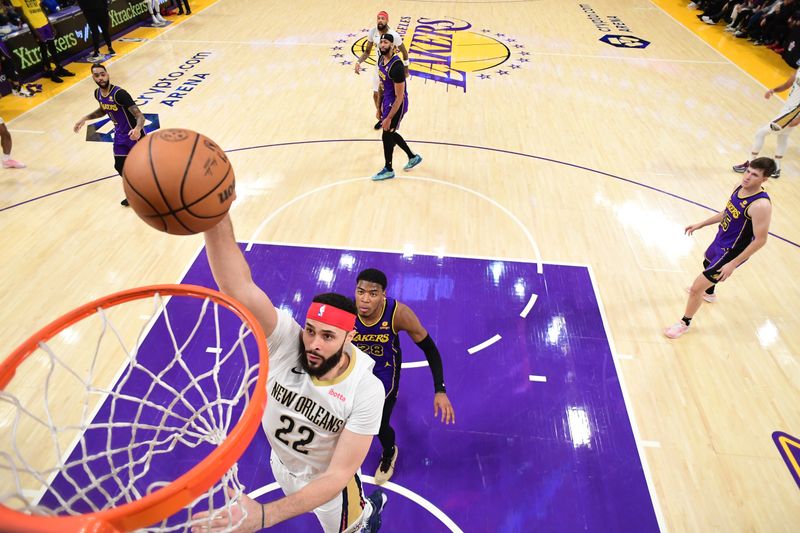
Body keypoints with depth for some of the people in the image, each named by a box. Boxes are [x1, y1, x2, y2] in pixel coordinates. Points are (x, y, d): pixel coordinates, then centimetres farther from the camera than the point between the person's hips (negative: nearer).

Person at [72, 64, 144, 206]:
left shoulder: (119, 93, -25)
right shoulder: (97, 93, -1)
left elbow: (139, 116, -33)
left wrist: (138, 129, -53)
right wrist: (85, 118, 13)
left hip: (134, 135, -7)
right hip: (120, 135, 8)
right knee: (120, 166, 10)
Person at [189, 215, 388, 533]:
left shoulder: (367, 391, -35)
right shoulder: (286, 341, -33)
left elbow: (339, 475, -34)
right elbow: (239, 288, -50)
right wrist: (215, 216, -68)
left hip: (328, 481, -3)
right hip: (281, 465, 4)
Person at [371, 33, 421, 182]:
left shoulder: (396, 66, -27)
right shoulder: (381, 60, 1)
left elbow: (400, 97, -26)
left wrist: (389, 118, -25)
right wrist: (380, 107, 16)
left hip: (397, 104, -9)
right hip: (387, 101, 9)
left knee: (387, 134, -1)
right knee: (390, 133, 18)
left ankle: (388, 170, 17)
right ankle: (413, 157, 36)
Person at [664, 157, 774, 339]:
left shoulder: (760, 205, -31)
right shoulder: (740, 188, -6)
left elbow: (760, 240, -26)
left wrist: (733, 264, -25)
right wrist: (700, 225, 12)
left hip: (730, 253, -9)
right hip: (720, 242, 9)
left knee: (696, 288, -6)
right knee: (707, 264, 38)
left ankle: (684, 323, 17)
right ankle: (709, 292, 71)